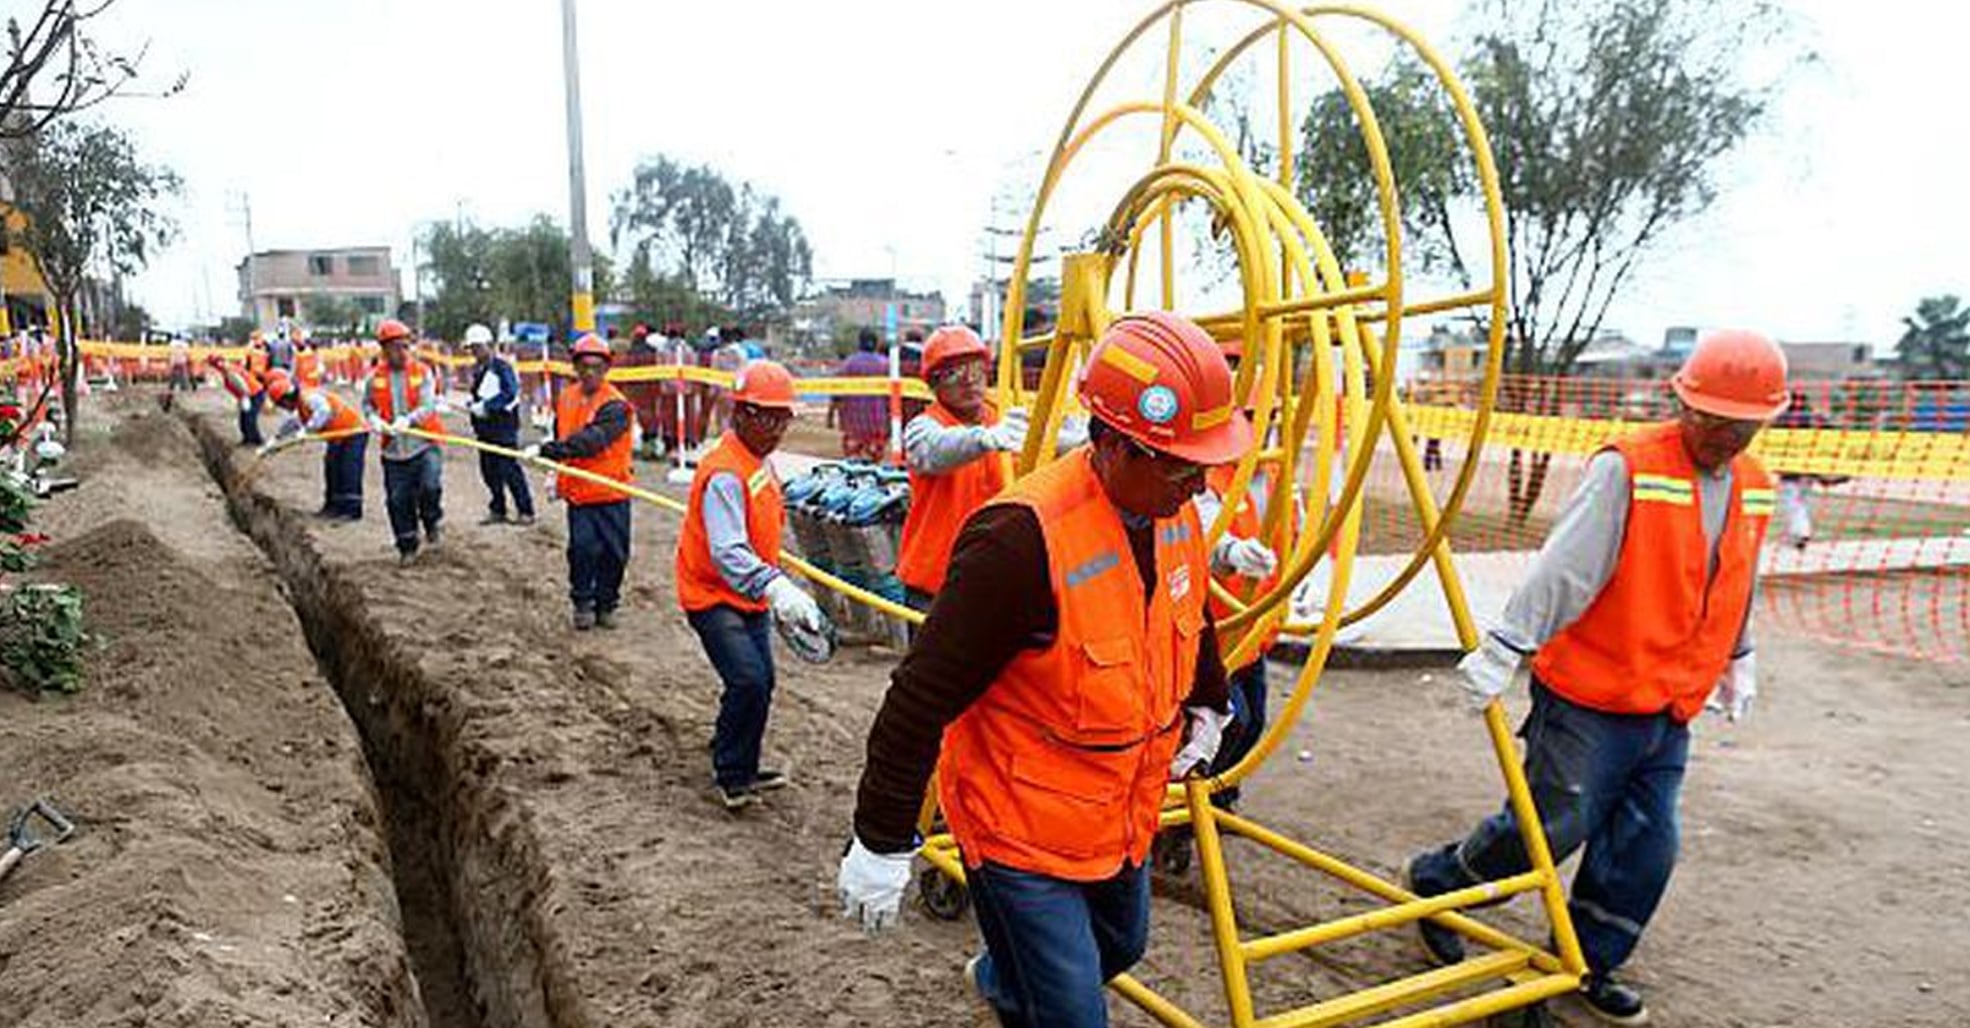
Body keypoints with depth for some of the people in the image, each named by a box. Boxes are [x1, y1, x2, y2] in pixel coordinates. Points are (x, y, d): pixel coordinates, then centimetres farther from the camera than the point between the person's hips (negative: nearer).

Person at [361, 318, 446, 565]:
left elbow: (428, 406, -12)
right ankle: (407, 547, 21)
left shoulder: (422, 372, -3)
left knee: (430, 486, -20)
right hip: (393, 450, 2)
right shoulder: (375, 376, 2)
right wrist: (374, 421, -8)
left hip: (424, 444, -2)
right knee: (397, 500, 5)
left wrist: (408, 420, -30)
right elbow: (367, 405, 14)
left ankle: (431, 523, 12)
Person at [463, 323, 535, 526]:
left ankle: (525, 511, -2)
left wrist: (486, 406, -21)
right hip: (484, 428, 9)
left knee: (509, 469, -9)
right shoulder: (476, 369, 17)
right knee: (489, 470, 11)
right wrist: (471, 406, 7)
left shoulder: (502, 366, -11)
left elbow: (510, 393, -19)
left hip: (503, 427, -9)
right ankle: (497, 510, 21)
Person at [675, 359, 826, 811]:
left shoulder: (760, 462, 6)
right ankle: (731, 776, 0)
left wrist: (785, 588, 25)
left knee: (760, 683, 14)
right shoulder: (724, 472, -25)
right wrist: (776, 588, -51)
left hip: (750, 595, 10)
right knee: (749, 681, -20)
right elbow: (727, 553, -37)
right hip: (714, 596, -9)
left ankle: (741, 769, 32)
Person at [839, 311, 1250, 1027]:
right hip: (1020, 831, -8)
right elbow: (922, 698, -26)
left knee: (1121, 946, 29)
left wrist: (1208, 707, 18)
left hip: (1122, 820, 8)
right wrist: (881, 844, -21)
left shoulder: (1177, 516, -4)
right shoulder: (1023, 538, -31)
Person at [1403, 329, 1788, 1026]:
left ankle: (1588, 963, 29)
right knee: (1551, 828, 0)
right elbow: (1564, 568, -24)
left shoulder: (1754, 487, 9)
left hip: (1670, 711, 7)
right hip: (1589, 700, -7)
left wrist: (1739, 661, 34)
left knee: (1646, 850, 9)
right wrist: (1507, 647, -29)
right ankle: (1436, 881, 23)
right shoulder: (1627, 470, -16)